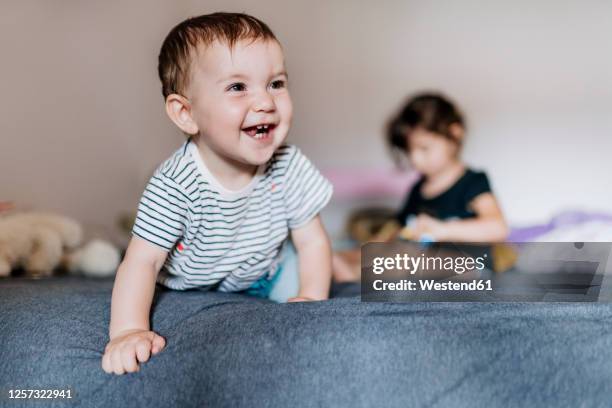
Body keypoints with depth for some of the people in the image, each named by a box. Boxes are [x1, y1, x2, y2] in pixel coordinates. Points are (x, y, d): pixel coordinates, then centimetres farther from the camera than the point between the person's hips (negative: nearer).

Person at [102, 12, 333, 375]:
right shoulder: (176, 186, -34)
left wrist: (312, 298, -25)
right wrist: (129, 330, -47)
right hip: (189, 291, -2)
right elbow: (143, 262, -34)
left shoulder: (288, 167, -21)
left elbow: (312, 241, -11)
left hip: (265, 279, 2)